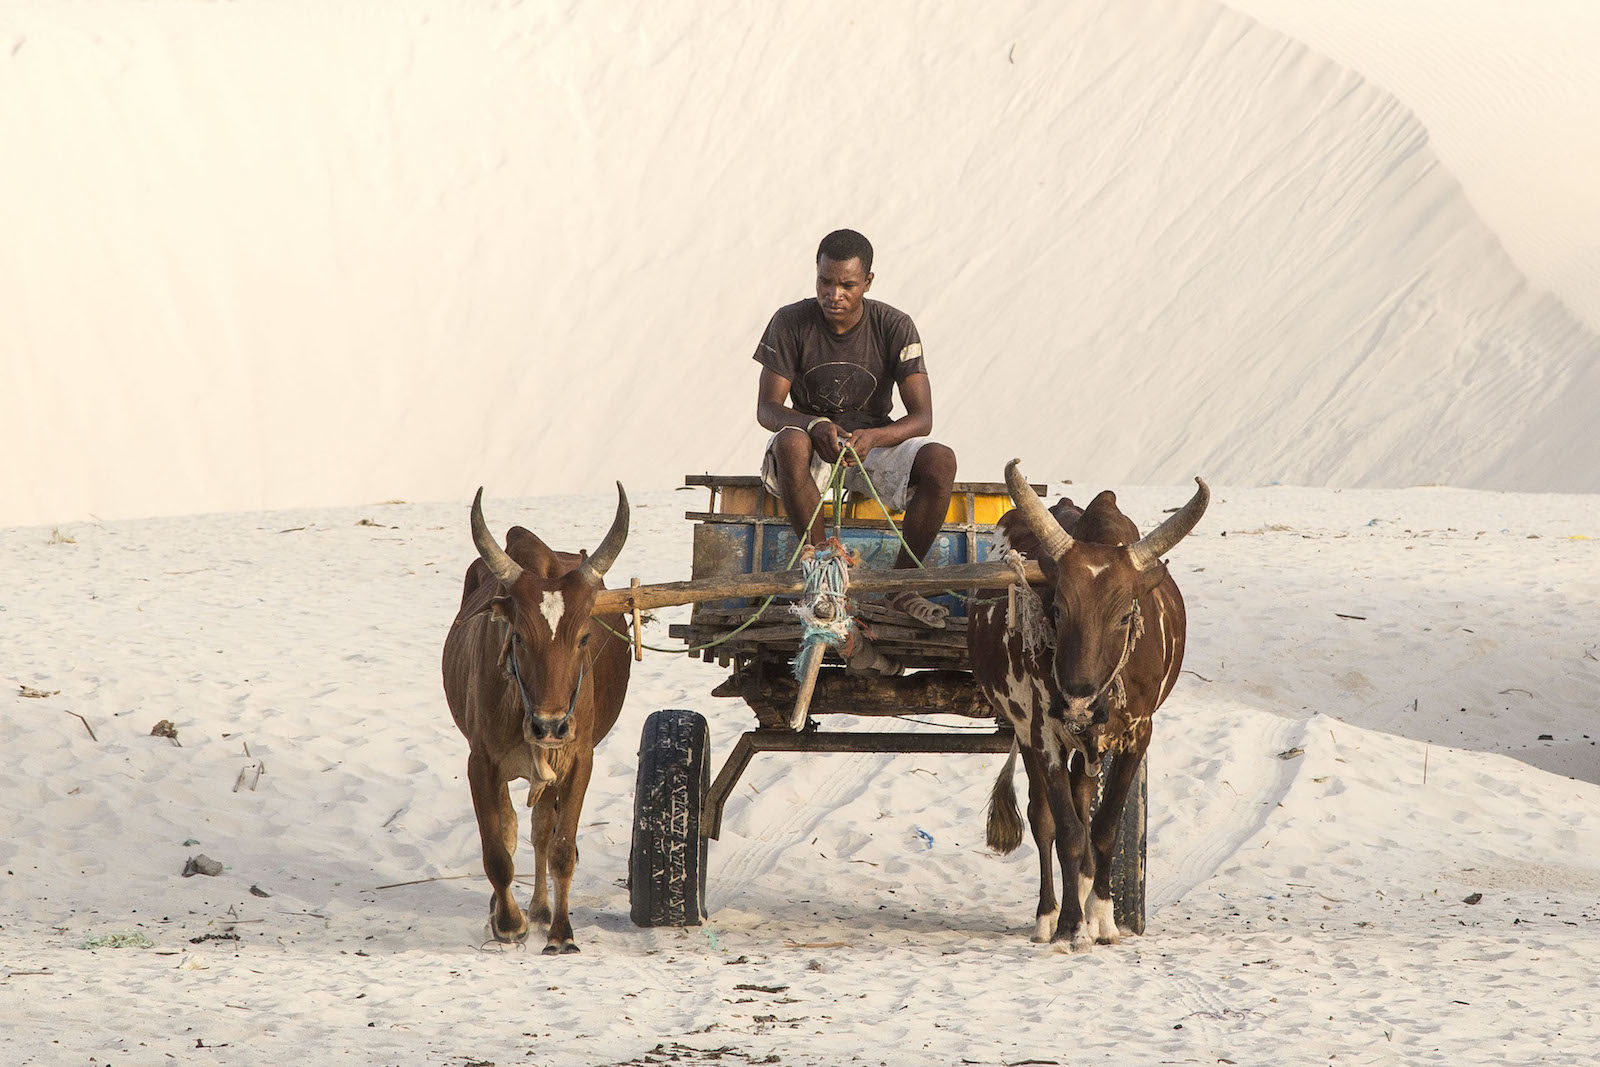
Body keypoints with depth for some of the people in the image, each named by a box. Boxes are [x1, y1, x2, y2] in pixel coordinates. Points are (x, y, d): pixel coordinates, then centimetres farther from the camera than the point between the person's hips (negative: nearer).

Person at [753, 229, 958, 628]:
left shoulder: (894, 327, -9)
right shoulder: (791, 323, -9)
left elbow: (921, 417, -13)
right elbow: (767, 408, -10)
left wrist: (872, 438, -35)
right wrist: (815, 427, -33)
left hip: (875, 444, 1)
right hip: (814, 445, -1)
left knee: (940, 460, -29)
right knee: (790, 443, -37)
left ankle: (901, 585, -22)